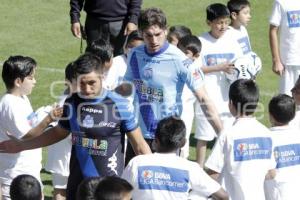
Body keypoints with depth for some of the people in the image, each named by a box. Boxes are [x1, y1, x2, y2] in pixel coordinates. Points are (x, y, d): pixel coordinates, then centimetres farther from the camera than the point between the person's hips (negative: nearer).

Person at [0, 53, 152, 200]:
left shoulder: (120, 105, -12)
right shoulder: (71, 104, 0)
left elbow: (139, 145, -4)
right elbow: (59, 133, 19)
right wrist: (22, 146, 20)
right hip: (77, 183, 4)